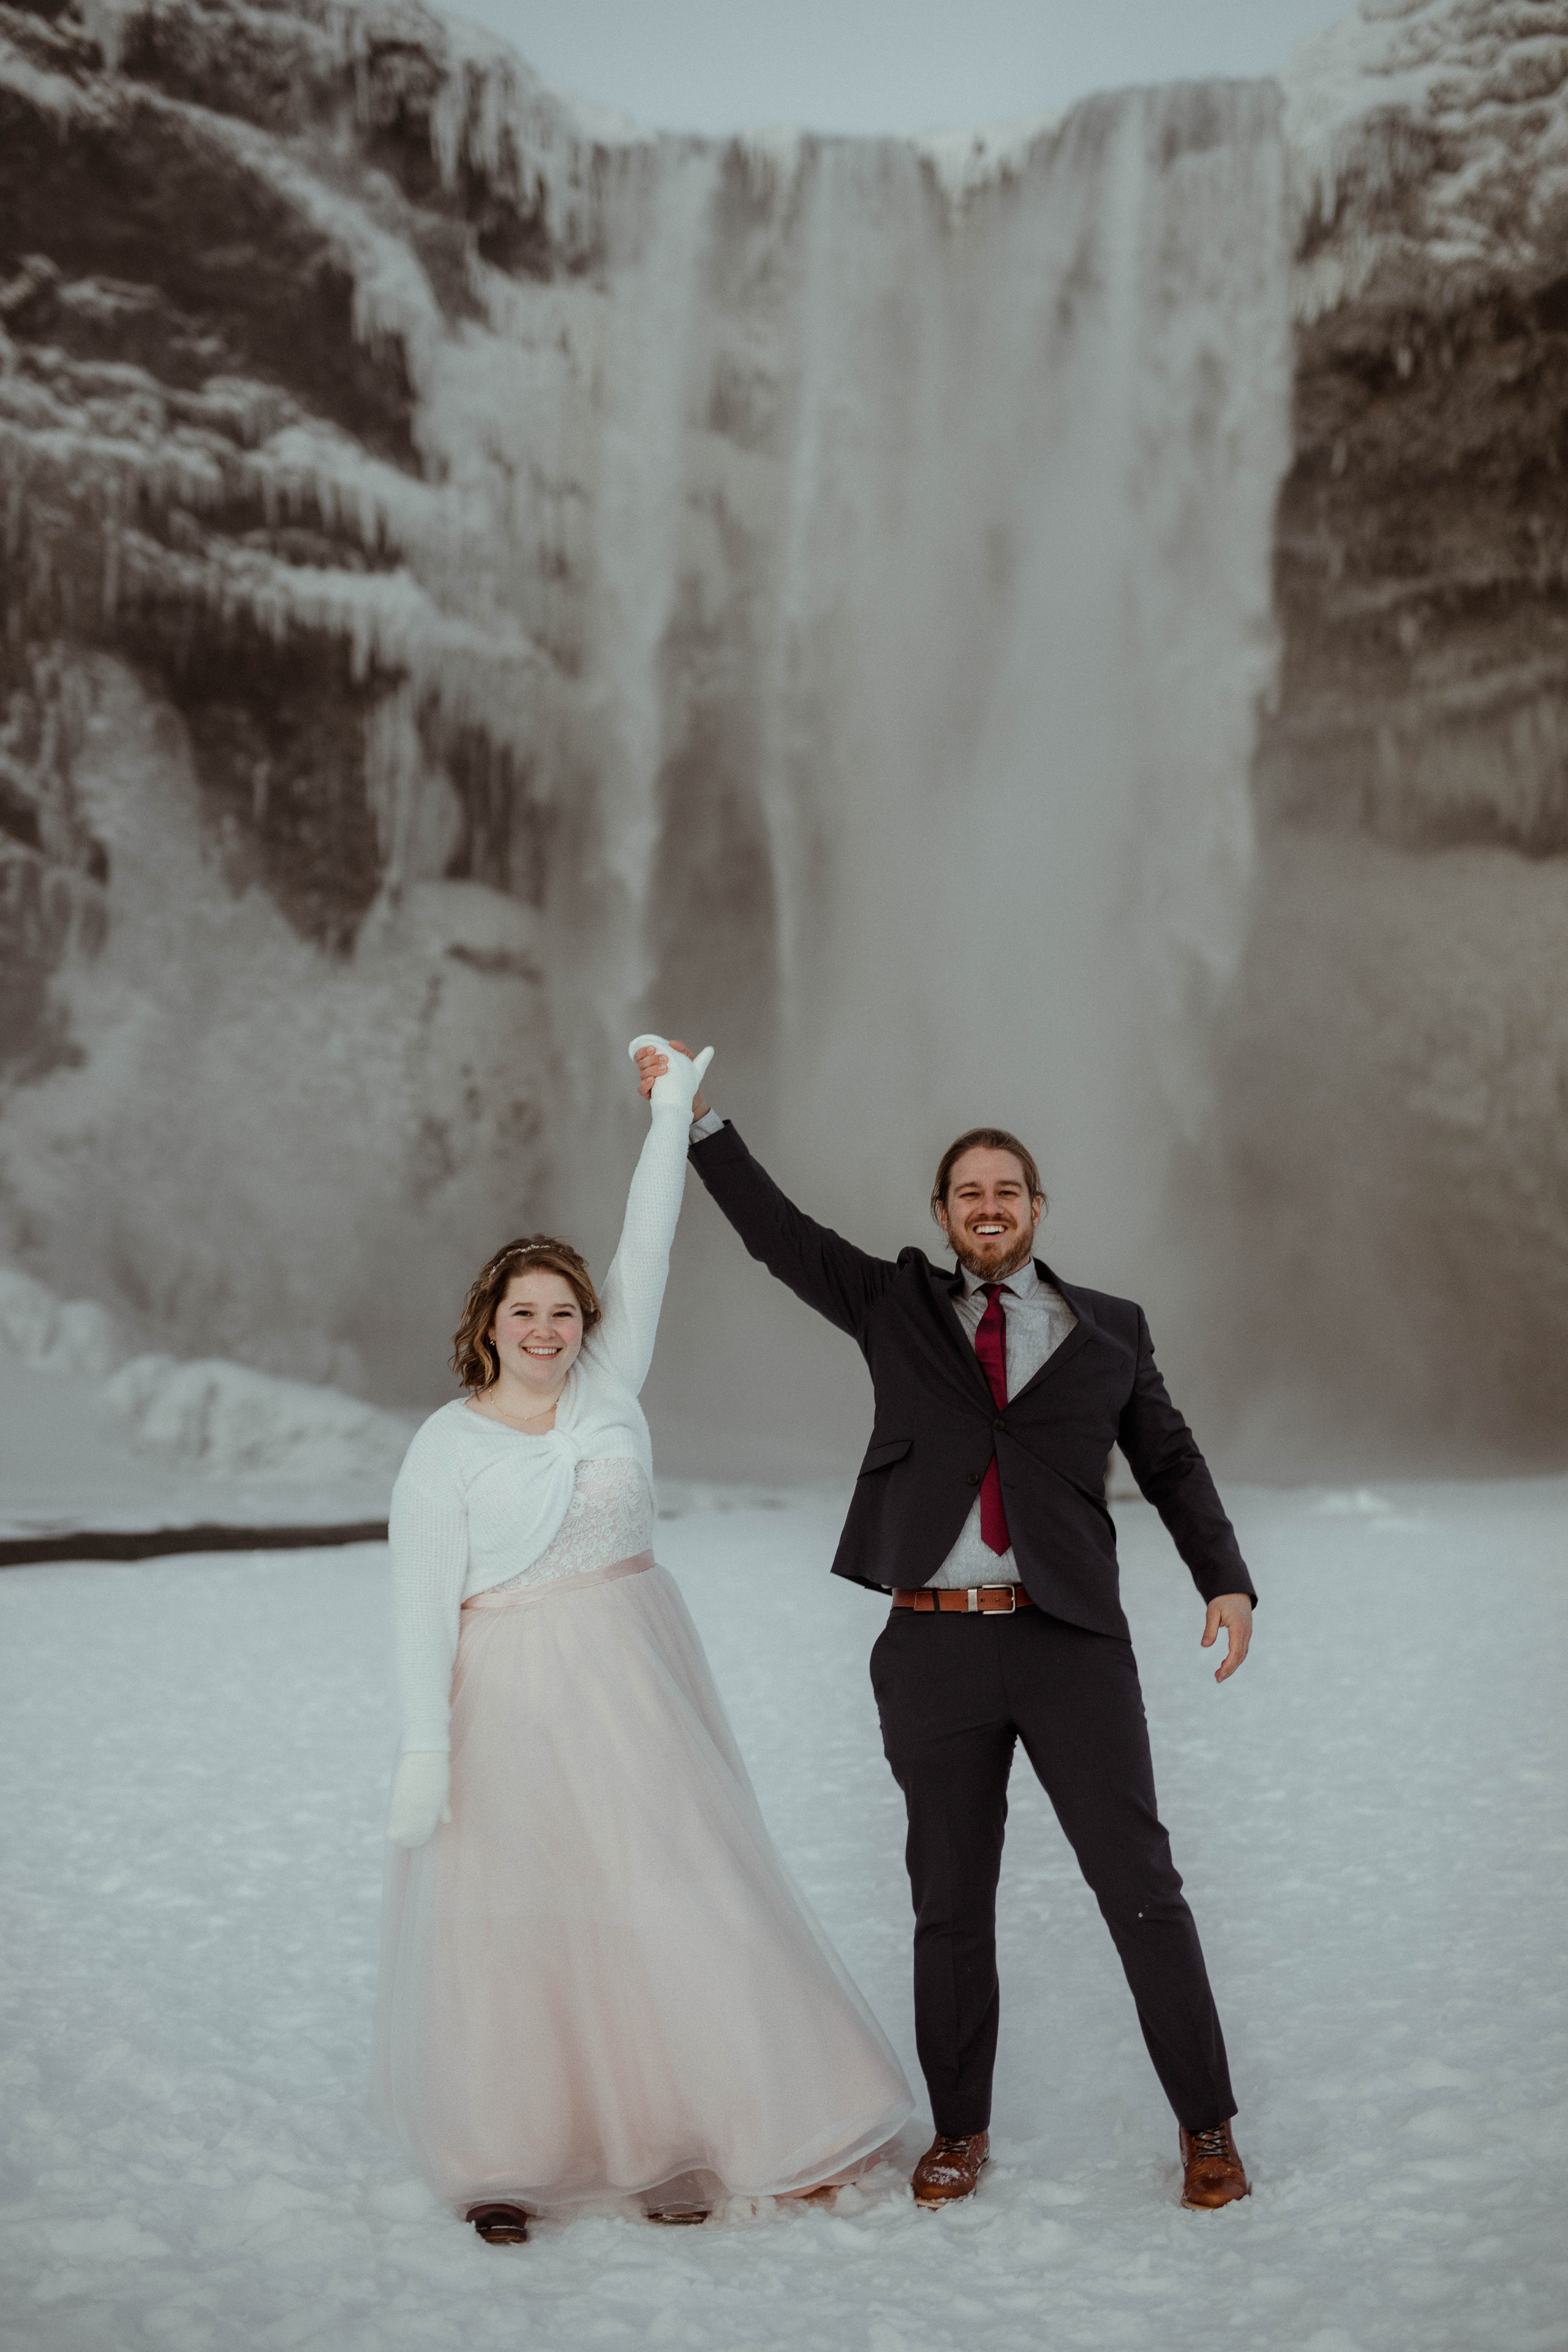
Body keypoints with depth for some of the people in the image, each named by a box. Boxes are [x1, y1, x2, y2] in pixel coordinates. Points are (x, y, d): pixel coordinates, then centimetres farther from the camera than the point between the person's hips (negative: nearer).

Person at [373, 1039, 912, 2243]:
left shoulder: (609, 1385, 3)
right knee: (516, 1917, 3)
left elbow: (646, 1257, -3)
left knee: (674, 1895, 5)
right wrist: (426, 1745, -14)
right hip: (511, 1699, -3)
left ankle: (671, 2137, 19)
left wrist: (672, 1121, -8)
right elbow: (424, 1604, -9)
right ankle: (505, 2155, 18)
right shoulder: (446, 1447, -6)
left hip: (637, 1676, 3)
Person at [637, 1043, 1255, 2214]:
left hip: (1073, 1641, -1)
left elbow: (1173, 1462, 14)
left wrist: (1227, 1581, 1)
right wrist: (699, 1118, -4)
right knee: (951, 1901, 10)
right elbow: (778, 1231, 5)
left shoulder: (1109, 1329, 9)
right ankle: (960, 2130, 24)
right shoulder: (899, 1307, 10)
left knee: (1140, 1886, 1)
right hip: (937, 1644, 1)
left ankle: (1208, 2127, 15)